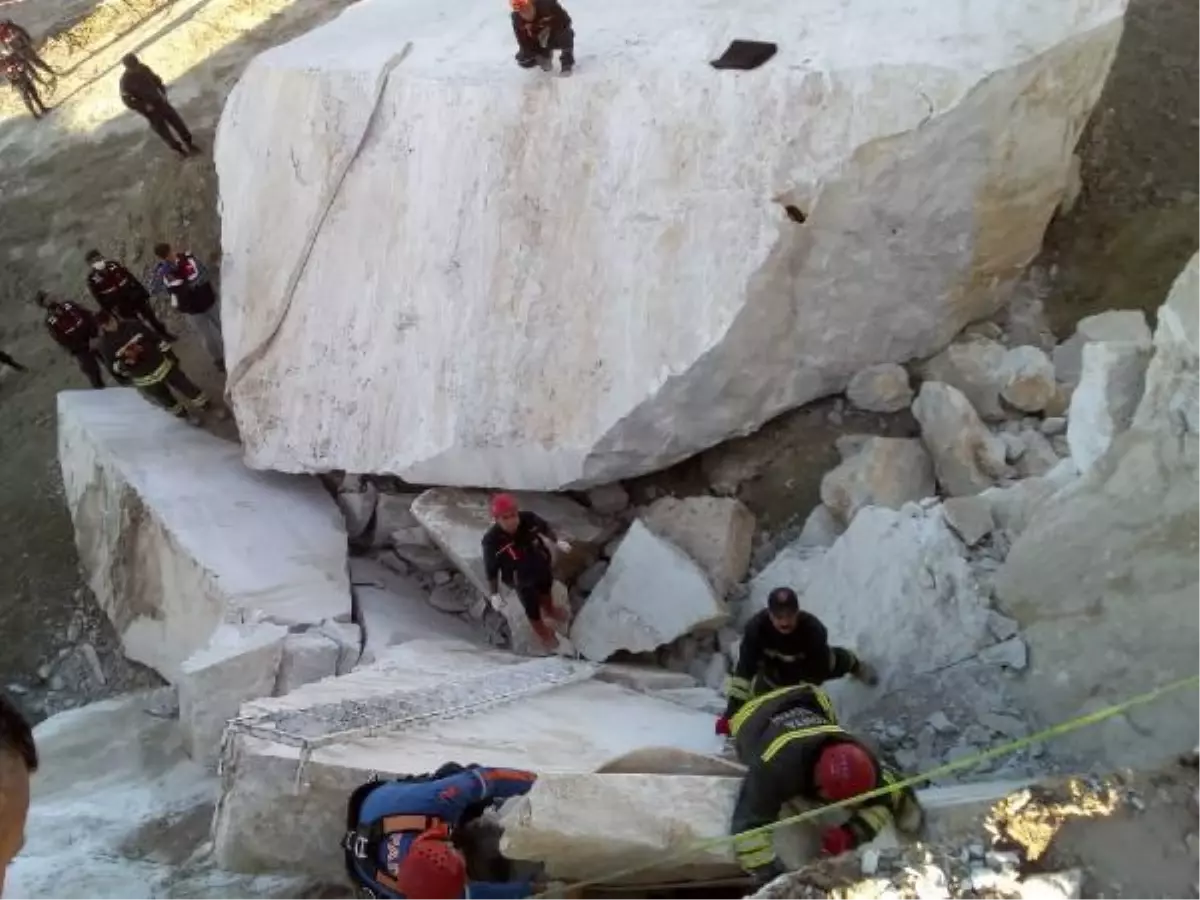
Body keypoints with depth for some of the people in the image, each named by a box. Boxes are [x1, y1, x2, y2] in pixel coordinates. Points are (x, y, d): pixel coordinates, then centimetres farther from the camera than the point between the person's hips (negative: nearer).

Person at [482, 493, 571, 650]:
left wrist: (557, 542, 7)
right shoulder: (492, 541, -39)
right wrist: (495, 594, -15)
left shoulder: (528, 518, -31)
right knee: (532, 607, 24)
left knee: (546, 589, 35)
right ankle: (541, 632, 58)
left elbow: (544, 526, -6)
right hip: (521, 580, -3)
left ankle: (549, 609, 72)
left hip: (542, 566, 3)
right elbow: (491, 570, -24)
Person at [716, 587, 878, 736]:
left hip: (807, 661, 0)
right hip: (773, 662, 0)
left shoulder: (813, 630, -43)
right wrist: (732, 711, -48)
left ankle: (855, 665, 59)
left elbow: (814, 673, -36)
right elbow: (744, 669, -44)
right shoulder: (756, 627, -43)